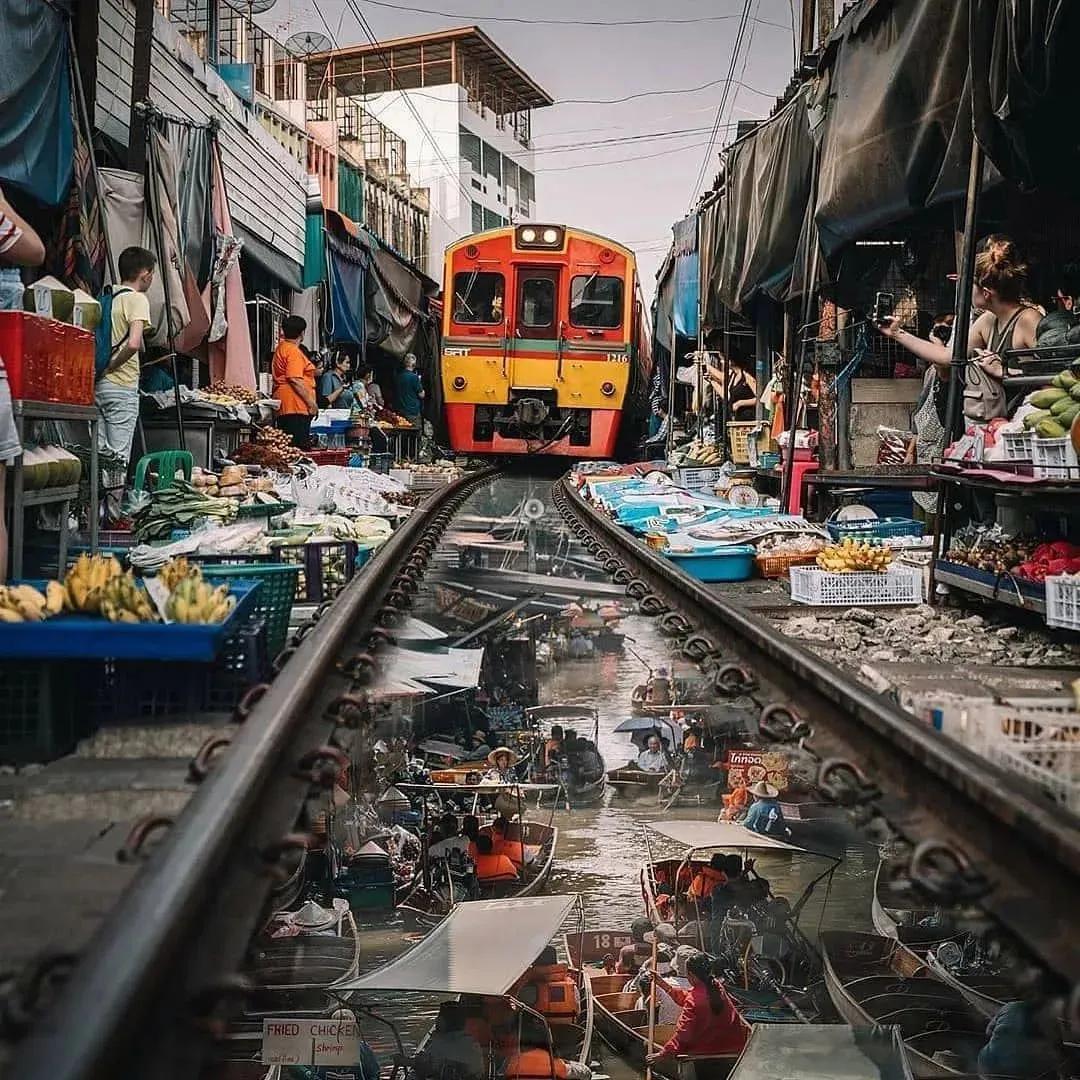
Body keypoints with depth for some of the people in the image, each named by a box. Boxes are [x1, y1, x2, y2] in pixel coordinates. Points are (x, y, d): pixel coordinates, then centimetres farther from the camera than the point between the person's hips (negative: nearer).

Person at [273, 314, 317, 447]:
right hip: (296, 406, -10)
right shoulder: (293, 351, -11)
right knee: (299, 447, -13)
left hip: (284, 407, 10)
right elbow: (295, 379, -19)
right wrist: (311, 402, -17)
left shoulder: (281, 347, 20)